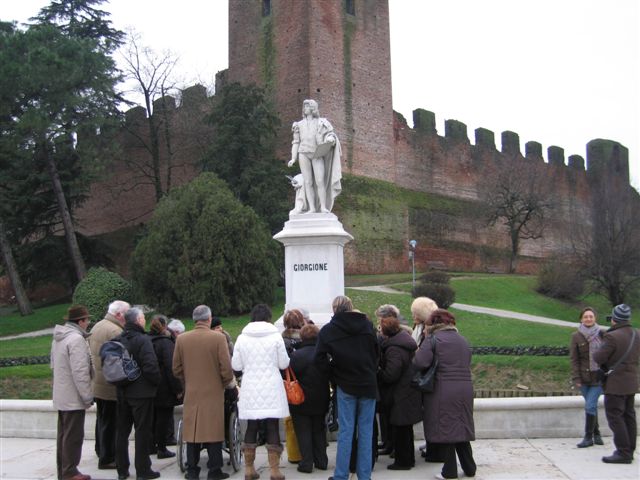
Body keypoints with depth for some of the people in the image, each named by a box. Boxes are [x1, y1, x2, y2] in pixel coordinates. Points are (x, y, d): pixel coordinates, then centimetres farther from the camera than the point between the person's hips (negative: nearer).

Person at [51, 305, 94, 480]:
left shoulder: (59, 338, 11)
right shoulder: (76, 339, -19)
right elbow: (80, 372, -23)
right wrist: (88, 396, -16)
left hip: (61, 396, 9)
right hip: (74, 397, -9)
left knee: (64, 434, 16)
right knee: (73, 436, -1)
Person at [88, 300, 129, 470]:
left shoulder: (97, 326, 11)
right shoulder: (115, 331, -20)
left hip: (97, 383, 10)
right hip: (110, 385, -10)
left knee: (102, 419, 23)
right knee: (110, 422, -1)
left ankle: (101, 451, 37)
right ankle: (107, 459, 6)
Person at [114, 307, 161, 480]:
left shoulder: (118, 340, 4)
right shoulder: (142, 340, -17)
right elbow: (150, 366, -23)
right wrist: (156, 382, -7)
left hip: (122, 393, 6)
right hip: (141, 393, -6)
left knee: (122, 430, 13)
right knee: (143, 431, 3)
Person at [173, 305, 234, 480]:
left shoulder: (181, 339, -2)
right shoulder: (219, 338, -13)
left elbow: (176, 369, 4)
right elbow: (226, 368, -12)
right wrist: (224, 383, 7)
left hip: (191, 393, 3)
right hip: (214, 393, -3)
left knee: (192, 431, 11)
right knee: (213, 431, 5)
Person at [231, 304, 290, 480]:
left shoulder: (242, 337, 0)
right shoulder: (275, 336, -5)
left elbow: (236, 365, 3)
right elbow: (284, 363, -2)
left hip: (250, 390, 2)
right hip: (271, 389, -2)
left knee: (251, 427, 11)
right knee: (273, 427, 3)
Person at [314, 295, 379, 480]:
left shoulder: (328, 330, -5)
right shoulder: (367, 324, -1)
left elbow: (320, 359, -10)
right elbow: (377, 352, 4)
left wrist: (334, 374, 2)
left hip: (345, 385, -1)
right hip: (368, 385, 1)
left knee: (346, 431, 5)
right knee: (366, 431, 7)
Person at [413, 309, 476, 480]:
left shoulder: (433, 339, -8)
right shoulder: (462, 340, 12)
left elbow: (420, 362, -16)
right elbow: (467, 363, 16)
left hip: (443, 391, -6)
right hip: (465, 389, 6)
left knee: (445, 429, 3)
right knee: (461, 428, 16)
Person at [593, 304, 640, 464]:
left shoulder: (612, 337, -21)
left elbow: (598, 358, -17)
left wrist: (602, 349, 3)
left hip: (616, 384, -8)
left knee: (615, 417, -4)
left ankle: (623, 453, -5)